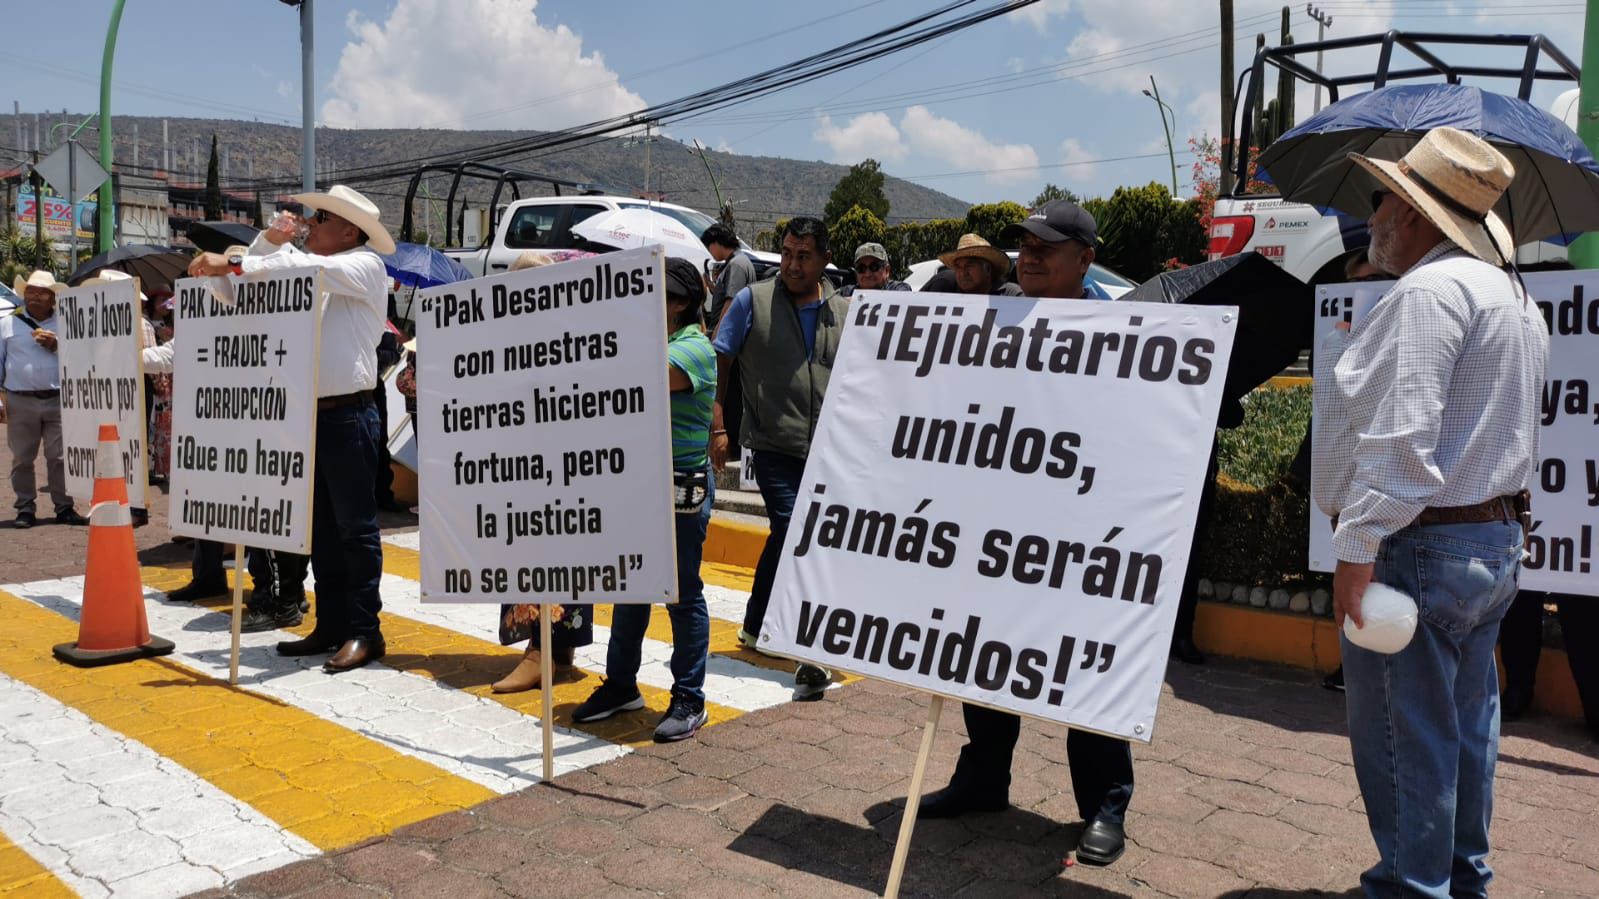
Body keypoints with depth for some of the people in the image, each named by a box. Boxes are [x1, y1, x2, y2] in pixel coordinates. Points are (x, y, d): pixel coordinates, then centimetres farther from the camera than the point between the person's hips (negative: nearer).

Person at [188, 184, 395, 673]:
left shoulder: (365, 265, -2)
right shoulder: (312, 272, 21)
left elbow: (305, 267, -18)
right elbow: (258, 274, 22)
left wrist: (230, 262, -18)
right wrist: (270, 239, 6)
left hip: (348, 414, -8)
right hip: (309, 413, 8)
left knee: (354, 524, -5)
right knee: (320, 525, 10)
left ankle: (364, 631, 0)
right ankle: (331, 625, 18)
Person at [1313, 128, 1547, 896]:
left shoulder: (1430, 290, -17)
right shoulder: (1514, 298, 16)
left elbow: (1401, 433, -24)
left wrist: (1357, 546, -23)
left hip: (1419, 545, -10)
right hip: (1497, 540, 10)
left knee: (1400, 732, -1)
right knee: (1465, 723, 19)